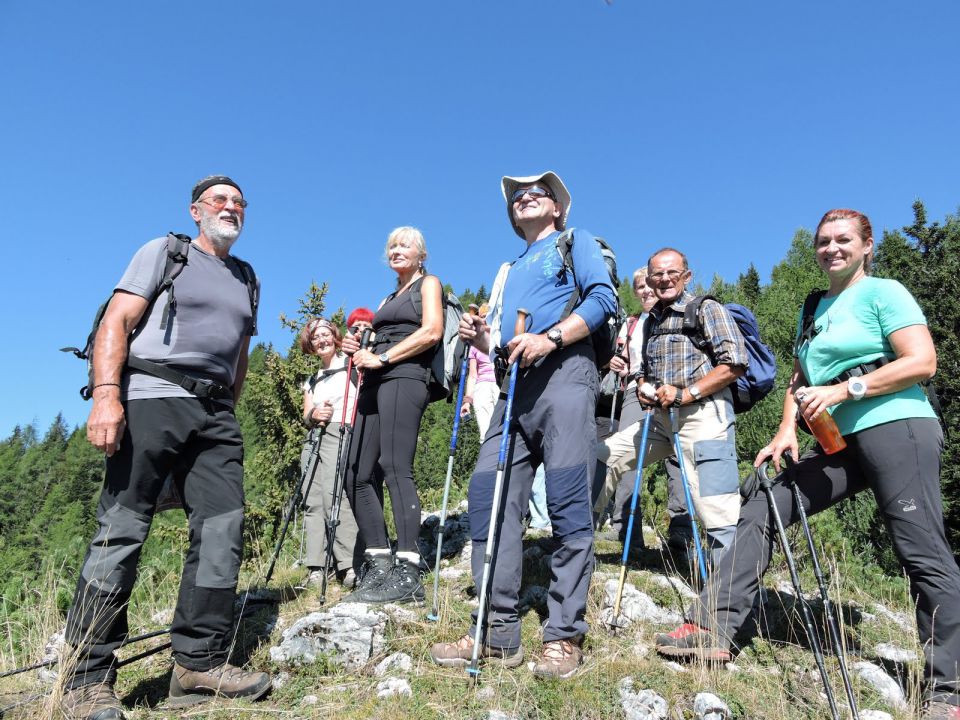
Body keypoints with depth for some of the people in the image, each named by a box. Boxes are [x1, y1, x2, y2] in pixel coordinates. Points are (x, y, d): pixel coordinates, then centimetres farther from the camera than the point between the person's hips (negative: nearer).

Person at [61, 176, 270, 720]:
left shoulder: (247, 279, 22)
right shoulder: (164, 252, 8)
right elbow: (117, 322, -3)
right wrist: (106, 395, -16)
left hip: (216, 411, 5)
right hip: (152, 399, -5)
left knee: (223, 528, -3)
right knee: (122, 530, -6)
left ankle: (201, 664, 6)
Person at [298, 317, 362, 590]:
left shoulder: (349, 364, 9)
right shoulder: (312, 380, 24)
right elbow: (305, 418, 20)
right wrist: (313, 414, -2)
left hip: (339, 436, -6)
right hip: (313, 440, 6)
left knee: (336, 497, -19)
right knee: (312, 501, -2)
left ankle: (350, 566, -18)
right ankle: (316, 568, 0)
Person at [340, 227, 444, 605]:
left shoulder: (428, 283, 10)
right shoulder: (389, 298, 32)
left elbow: (432, 331, -8)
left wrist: (381, 358, -11)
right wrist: (361, 350, 12)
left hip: (404, 378, -8)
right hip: (376, 383, 8)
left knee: (395, 467, -20)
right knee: (358, 475, 0)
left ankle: (407, 574, -22)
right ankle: (378, 566, 4)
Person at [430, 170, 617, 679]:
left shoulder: (575, 241, 15)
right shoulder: (508, 270, 32)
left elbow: (604, 297, -3)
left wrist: (549, 338, -16)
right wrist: (480, 337, 4)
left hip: (563, 372, -6)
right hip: (514, 384, 6)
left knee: (568, 504, -10)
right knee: (486, 494, -5)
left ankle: (564, 636, -2)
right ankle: (498, 633, 2)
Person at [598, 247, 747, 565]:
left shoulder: (707, 309, -1)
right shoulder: (651, 321, 19)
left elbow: (735, 363, -11)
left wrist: (685, 393, -16)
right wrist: (644, 389, 6)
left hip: (703, 414, -7)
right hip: (661, 417, 7)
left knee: (716, 515, -13)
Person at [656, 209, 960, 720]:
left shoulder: (883, 292, -1)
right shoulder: (815, 310, 20)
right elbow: (800, 379, 19)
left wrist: (843, 390, -17)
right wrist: (787, 429, 4)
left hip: (897, 429, -7)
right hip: (842, 443, 7)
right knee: (762, 510, -1)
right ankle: (714, 628, 1)